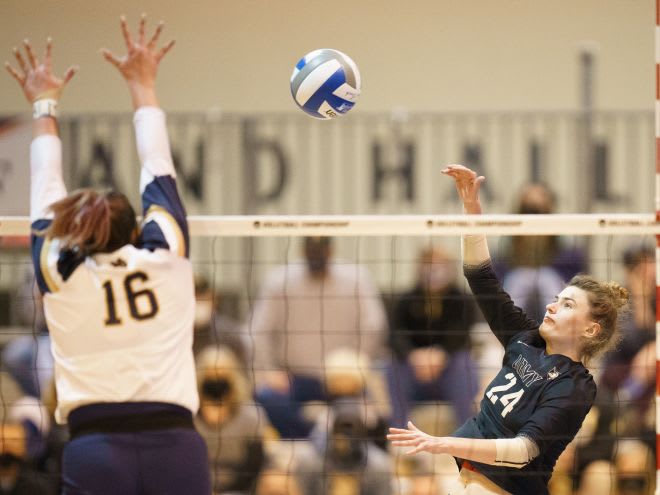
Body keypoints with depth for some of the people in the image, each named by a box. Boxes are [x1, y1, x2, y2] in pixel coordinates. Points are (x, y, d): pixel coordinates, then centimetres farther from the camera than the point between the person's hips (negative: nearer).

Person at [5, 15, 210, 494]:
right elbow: (158, 169, 26)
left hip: (95, 453, 0)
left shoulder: (58, 272, 10)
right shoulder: (165, 255, 10)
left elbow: (47, 188, 28)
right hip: (177, 448, 0)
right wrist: (143, 86, 40)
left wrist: (45, 106, 43)